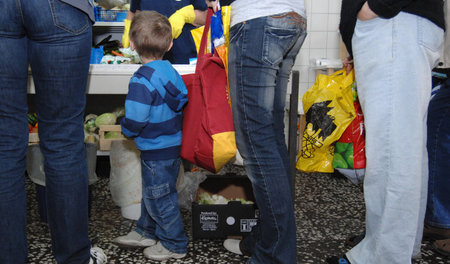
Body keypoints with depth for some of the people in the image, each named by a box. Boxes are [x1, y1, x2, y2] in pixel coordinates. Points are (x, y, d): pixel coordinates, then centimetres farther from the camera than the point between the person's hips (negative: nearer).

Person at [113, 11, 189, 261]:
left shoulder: (142, 79, -24)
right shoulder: (171, 71, 2)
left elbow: (135, 120, -29)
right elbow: (182, 101, 15)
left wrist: (127, 130, -7)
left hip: (157, 151, -9)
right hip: (173, 144, 9)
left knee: (159, 198, 6)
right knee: (151, 192, 24)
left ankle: (175, 244, 21)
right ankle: (147, 232, 40)